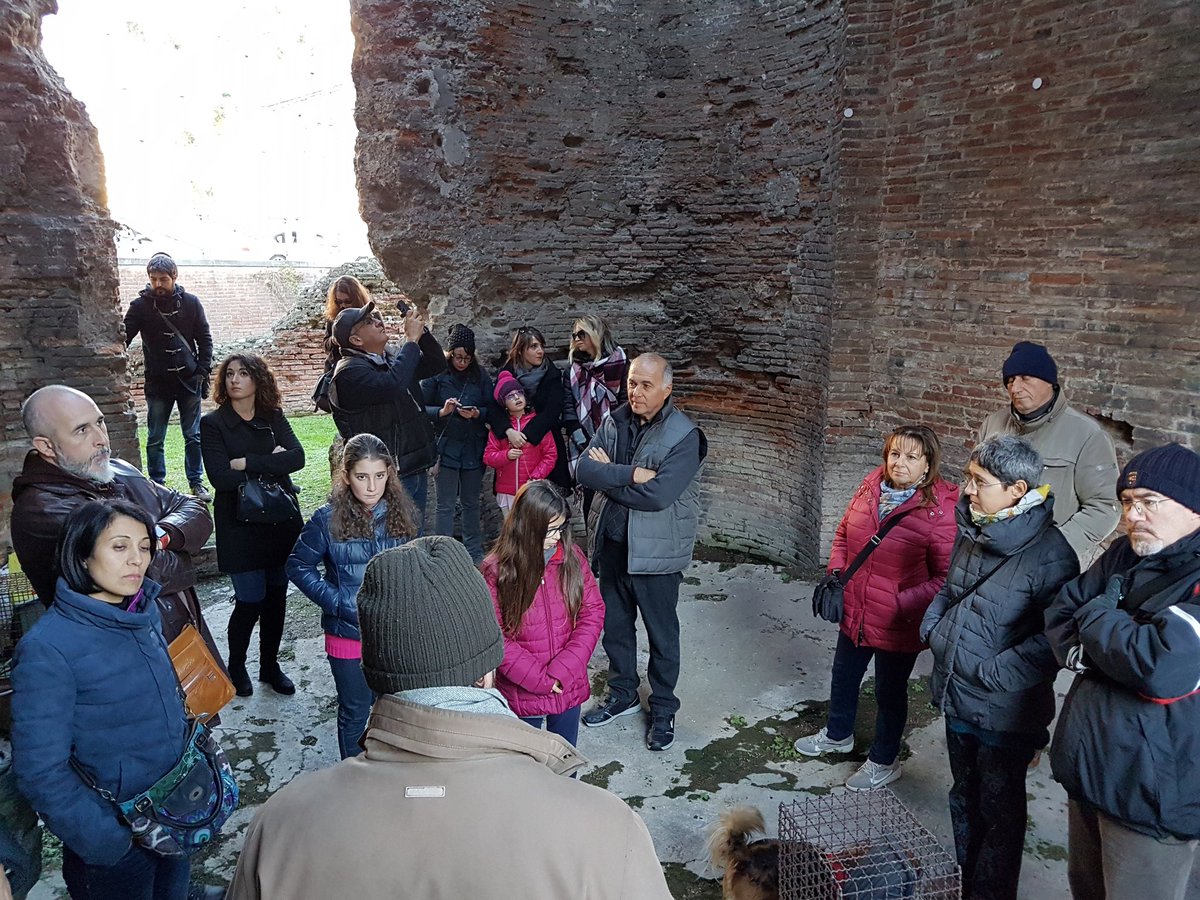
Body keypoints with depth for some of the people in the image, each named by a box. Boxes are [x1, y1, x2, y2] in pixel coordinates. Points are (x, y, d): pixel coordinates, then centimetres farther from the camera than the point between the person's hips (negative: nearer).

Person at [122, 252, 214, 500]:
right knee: (155, 440, 5)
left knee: (194, 436, 6)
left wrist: (202, 372, -3)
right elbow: (124, 337, -7)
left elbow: (205, 339, 5)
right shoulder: (141, 306, -3)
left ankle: (197, 483, 17)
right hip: (157, 384, 0)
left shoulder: (190, 303, 1)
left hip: (189, 381, 1)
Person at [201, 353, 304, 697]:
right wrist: (271, 464, -13)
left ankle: (270, 665, 29)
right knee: (250, 599, -2)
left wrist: (247, 463, -17)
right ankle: (236, 666, 24)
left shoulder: (274, 417, 5)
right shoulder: (213, 423, -4)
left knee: (277, 595, 10)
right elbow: (220, 477, -17)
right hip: (240, 524, -3)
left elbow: (297, 457, -11)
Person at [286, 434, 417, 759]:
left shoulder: (402, 513, -7)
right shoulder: (328, 520, -14)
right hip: (348, 634, -2)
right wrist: (338, 602, -13)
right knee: (355, 713, 16)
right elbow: (299, 566, -5)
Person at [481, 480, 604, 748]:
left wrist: (562, 669, -15)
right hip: (522, 692, -2)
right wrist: (539, 678, -16)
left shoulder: (572, 557, -6)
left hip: (569, 686, 3)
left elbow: (593, 612, -6)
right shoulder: (496, 570, -15)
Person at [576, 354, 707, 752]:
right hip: (612, 543, 6)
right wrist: (631, 474, -23)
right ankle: (622, 694, 40)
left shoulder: (684, 436, -17)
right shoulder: (614, 423, 1)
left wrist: (608, 476, -16)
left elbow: (658, 495, -26)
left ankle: (663, 709, 29)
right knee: (615, 625, 20)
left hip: (655, 552, -5)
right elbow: (584, 469, -11)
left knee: (661, 633, 10)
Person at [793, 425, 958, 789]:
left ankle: (883, 762, 40)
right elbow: (843, 532, 9)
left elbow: (945, 577, -20)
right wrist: (836, 573, -2)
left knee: (889, 691, 15)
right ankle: (837, 734, 53)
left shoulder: (941, 510, -21)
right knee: (843, 677, 25)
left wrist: (903, 603, -23)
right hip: (854, 611, 6)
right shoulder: (871, 486, -3)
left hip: (899, 623, -6)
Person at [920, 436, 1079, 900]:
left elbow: (1053, 638, -24)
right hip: (958, 695, 7)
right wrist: (932, 626, 1)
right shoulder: (973, 530, -1)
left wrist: (994, 673, -23)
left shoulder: (1049, 553, -24)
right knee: (964, 794, 25)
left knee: (999, 809, 14)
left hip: (1003, 710, -7)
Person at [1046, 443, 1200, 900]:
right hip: (1087, 764, 7)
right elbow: (1060, 612, 6)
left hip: (1154, 788, -7)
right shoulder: (1125, 555, 4)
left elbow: (1162, 668, -31)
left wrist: (1096, 617, -14)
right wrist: (1082, 651, -15)